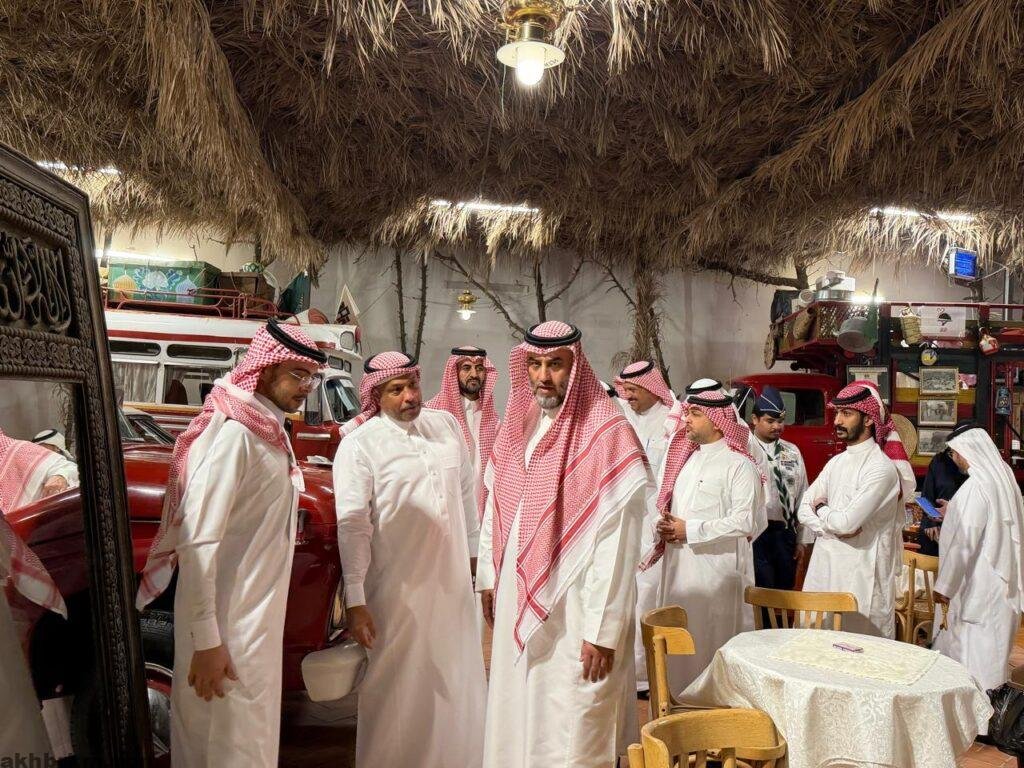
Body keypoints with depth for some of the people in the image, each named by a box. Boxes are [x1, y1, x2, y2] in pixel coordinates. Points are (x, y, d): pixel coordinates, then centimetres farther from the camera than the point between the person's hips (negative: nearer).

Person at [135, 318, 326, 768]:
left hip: (259, 614, 9)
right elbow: (197, 541, -24)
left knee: (255, 729, 21)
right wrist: (206, 642, -23)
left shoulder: (271, 430, 7)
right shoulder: (233, 432, -20)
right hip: (229, 622, -9)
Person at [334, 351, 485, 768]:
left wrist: (474, 550, 14)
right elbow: (352, 525, -15)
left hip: (454, 581, 5)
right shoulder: (359, 445, -11)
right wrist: (355, 601, -17)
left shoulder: (447, 424, 4)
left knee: (458, 683, 17)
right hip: (398, 589, -5)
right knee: (399, 690, 8)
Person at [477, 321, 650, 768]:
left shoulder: (606, 433, -15)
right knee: (516, 720, 18)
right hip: (517, 601, 6)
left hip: (574, 610, -6)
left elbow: (616, 543, -17)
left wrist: (603, 630, -17)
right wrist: (488, 577, 14)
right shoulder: (518, 425, 6)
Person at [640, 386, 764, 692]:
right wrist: (665, 525, 0)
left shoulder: (739, 464, -9)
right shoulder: (686, 458, 15)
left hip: (716, 570, -7)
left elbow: (743, 523, -17)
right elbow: (668, 504, 23)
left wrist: (689, 530, -15)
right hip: (678, 566, 7)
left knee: (713, 640, 1)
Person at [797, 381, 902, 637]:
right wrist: (833, 526, -11)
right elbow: (804, 510, 7)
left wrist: (820, 509, -1)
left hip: (859, 574, -7)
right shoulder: (836, 462, 11)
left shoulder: (881, 468, -13)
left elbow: (846, 522, -21)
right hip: (825, 565, 7)